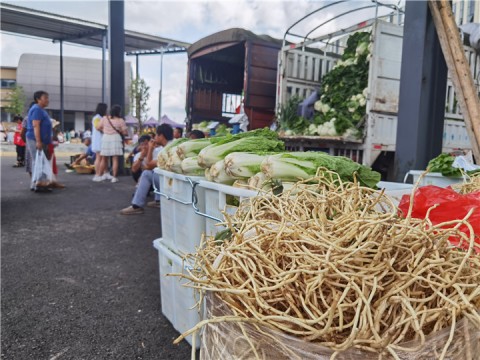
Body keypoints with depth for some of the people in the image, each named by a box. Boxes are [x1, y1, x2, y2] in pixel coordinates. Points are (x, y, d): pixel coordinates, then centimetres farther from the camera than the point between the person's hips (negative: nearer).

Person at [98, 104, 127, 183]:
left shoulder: (104, 118, 3)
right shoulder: (121, 121, -5)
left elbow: (99, 128, 5)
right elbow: (125, 132, -5)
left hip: (106, 138, 3)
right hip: (116, 138, -3)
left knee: (104, 159, 15)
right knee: (115, 159, -1)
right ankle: (114, 177, -3)